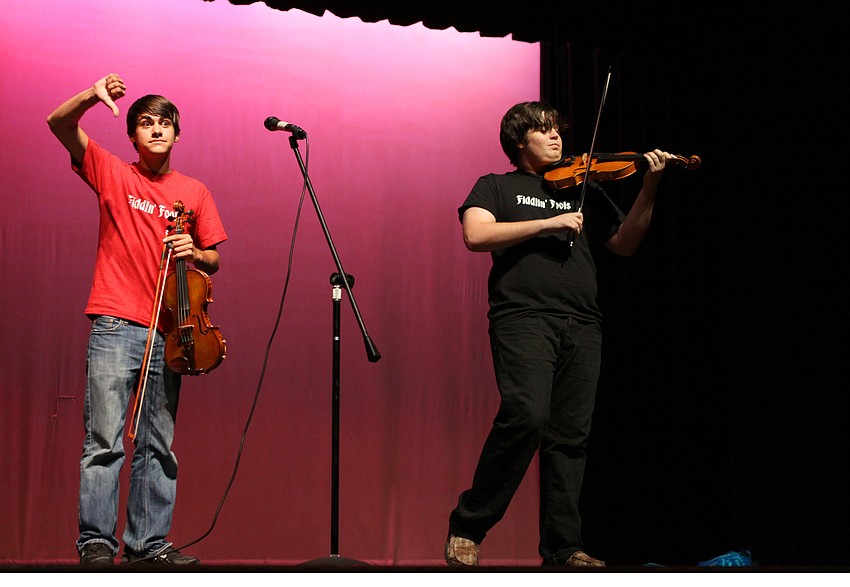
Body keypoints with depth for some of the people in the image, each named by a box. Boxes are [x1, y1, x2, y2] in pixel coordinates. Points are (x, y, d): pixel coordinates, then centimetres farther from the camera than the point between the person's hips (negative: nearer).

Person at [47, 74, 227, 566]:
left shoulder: (195, 192, 13)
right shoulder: (112, 173, 8)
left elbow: (214, 260, 17)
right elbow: (60, 124, 0)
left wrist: (194, 253, -5)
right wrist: (94, 97, -18)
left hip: (168, 330, 3)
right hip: (116, 326, -3)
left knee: (159, 444, 5)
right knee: (105, 440, -7)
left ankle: (149, 541, 11)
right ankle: (96, 540, -2)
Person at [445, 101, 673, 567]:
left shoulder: (583, 191, 25)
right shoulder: (496, 187, 15)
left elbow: (624, 244, 16)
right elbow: (476, 235, -4)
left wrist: (649, 189, 3)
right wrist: (549, 222, -8)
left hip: (581, 323, 4)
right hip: (523, 315, -4)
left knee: (570, 434, -1)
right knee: (527, 414, -23)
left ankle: (562, 547, 5)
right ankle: (466, 527, -12)